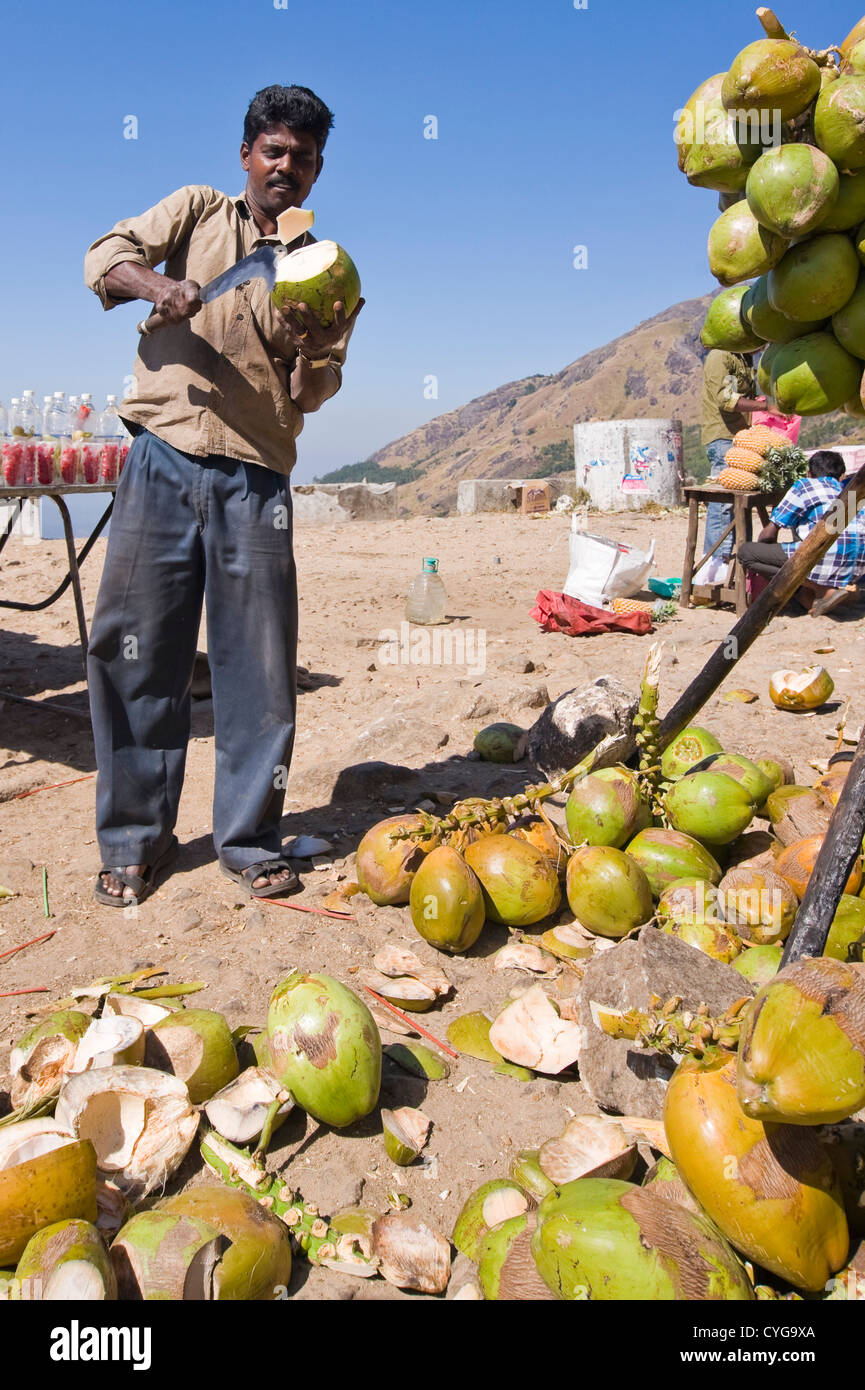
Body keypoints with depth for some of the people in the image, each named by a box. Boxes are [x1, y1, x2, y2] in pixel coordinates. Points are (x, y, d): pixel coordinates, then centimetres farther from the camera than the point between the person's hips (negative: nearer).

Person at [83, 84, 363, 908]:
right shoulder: (197, 211, 15)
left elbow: (313, 394, 5)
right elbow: (105, 256, 4)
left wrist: (312, 347, -16)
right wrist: (155, 284, -17)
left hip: (254, 477, 1)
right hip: (163, 460, 0)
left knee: (259, 663, -1)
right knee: (133, 648, 0)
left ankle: (249, 840, 13)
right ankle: (134, 840, 13)